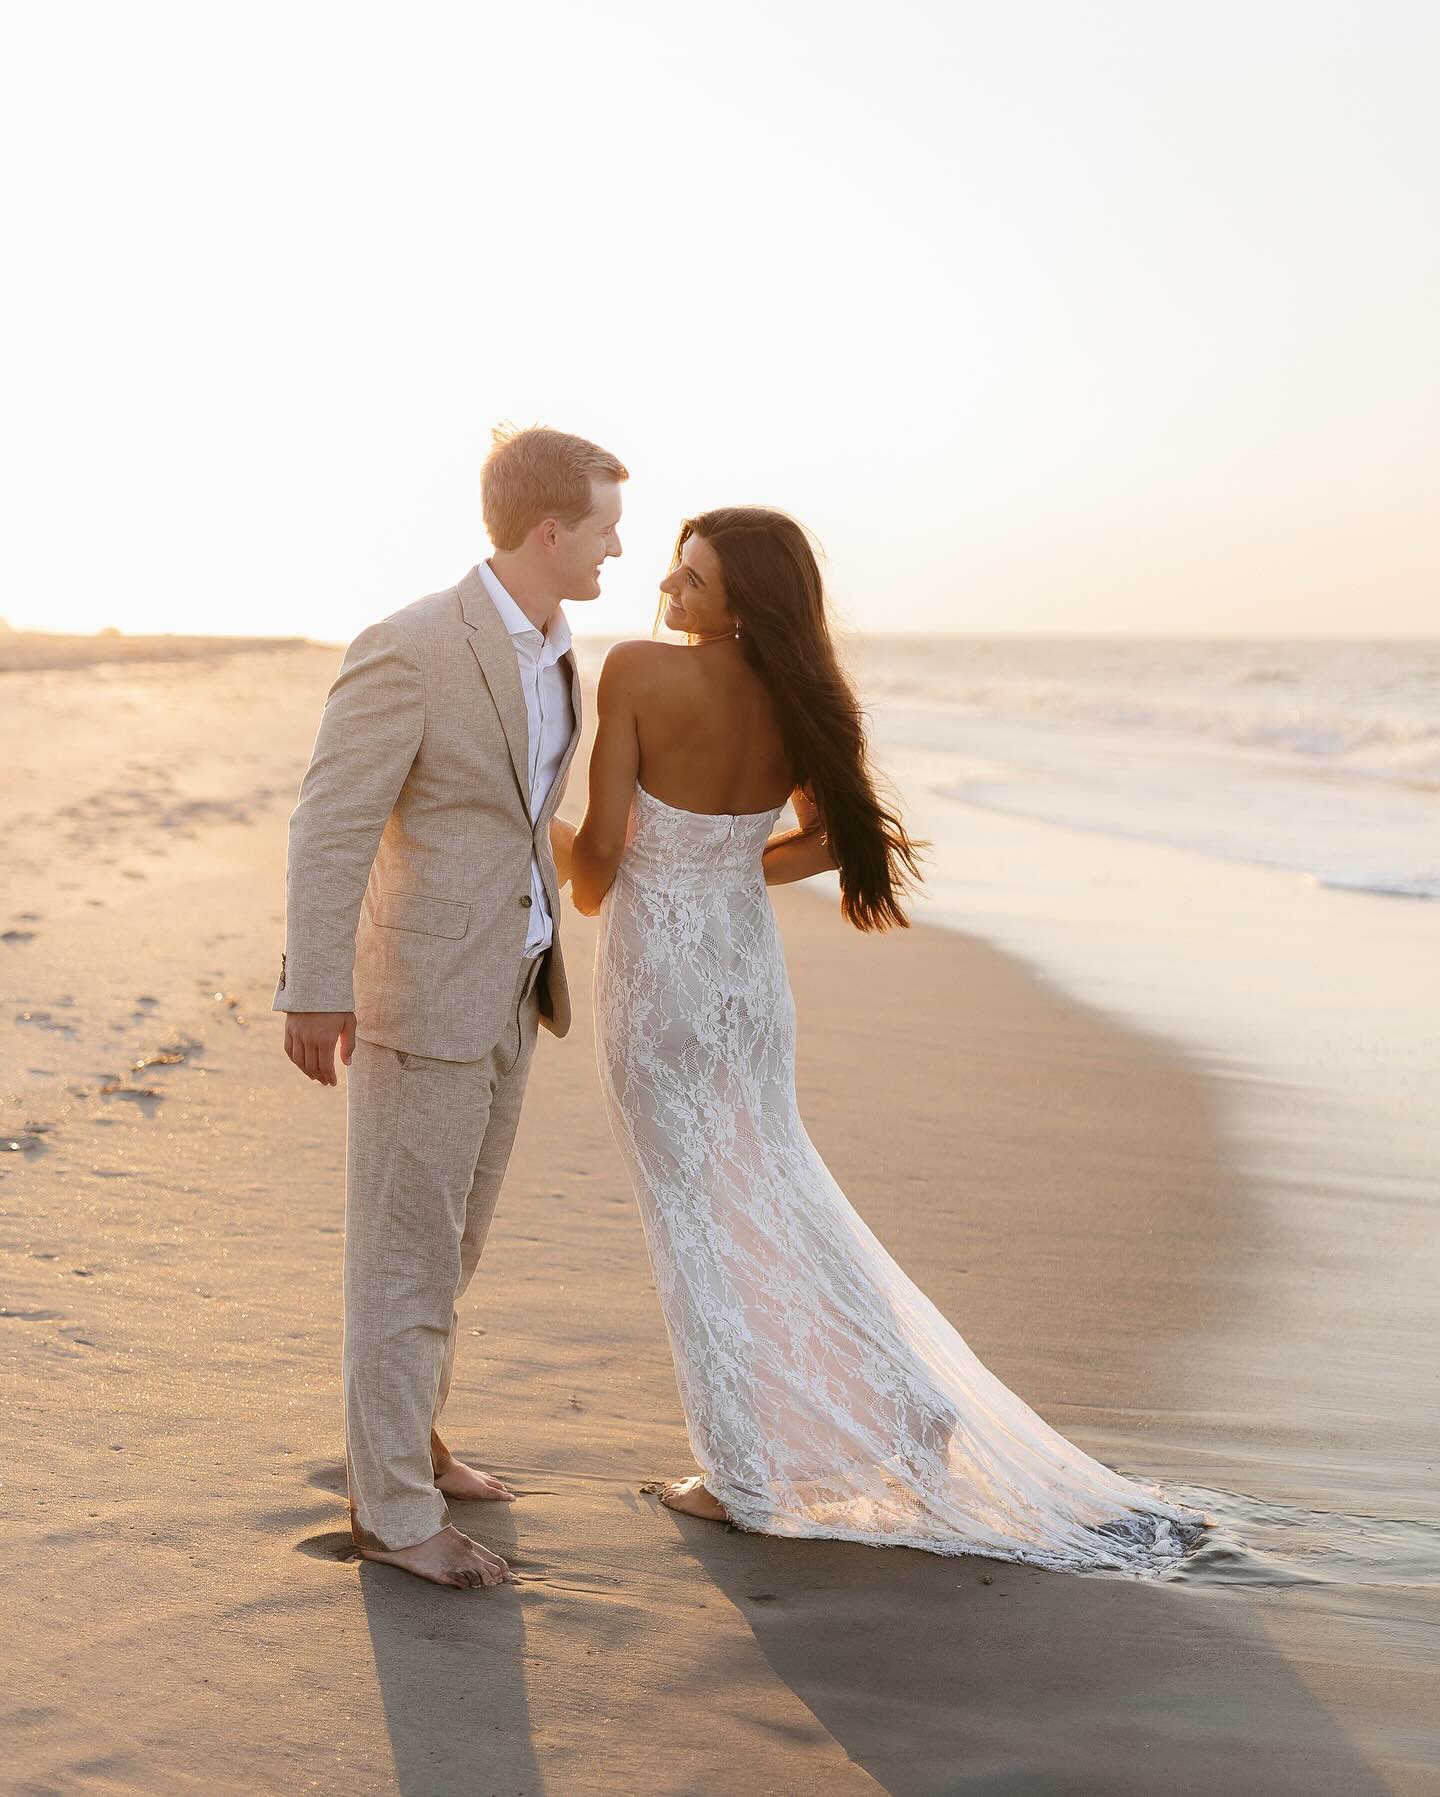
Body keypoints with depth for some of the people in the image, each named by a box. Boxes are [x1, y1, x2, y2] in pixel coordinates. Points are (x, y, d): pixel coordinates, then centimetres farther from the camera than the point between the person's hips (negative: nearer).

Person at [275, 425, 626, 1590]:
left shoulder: (551, 644, 6)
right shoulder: (409, 651, -21)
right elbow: (329, 825, -20)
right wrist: (314, 993, -22)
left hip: (509, 985, 9)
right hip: (420, 990, -9)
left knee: (451, 1235, 19)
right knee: (407, 1255, 1)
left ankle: (402, 1440, 36)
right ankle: (394, 1509, 12)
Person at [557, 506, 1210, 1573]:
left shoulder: (638, 673, -21)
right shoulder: (796, 697, -4)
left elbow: (601, 846, -19)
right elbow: (836, 837, 8)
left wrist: (587, 885, 4)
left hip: (657, 970, -5)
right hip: (750, 968, 5)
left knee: (694, 1218, 7)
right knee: (775, 1185, 22)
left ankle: (742, 1477, 17)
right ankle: (910, 1400, 28)